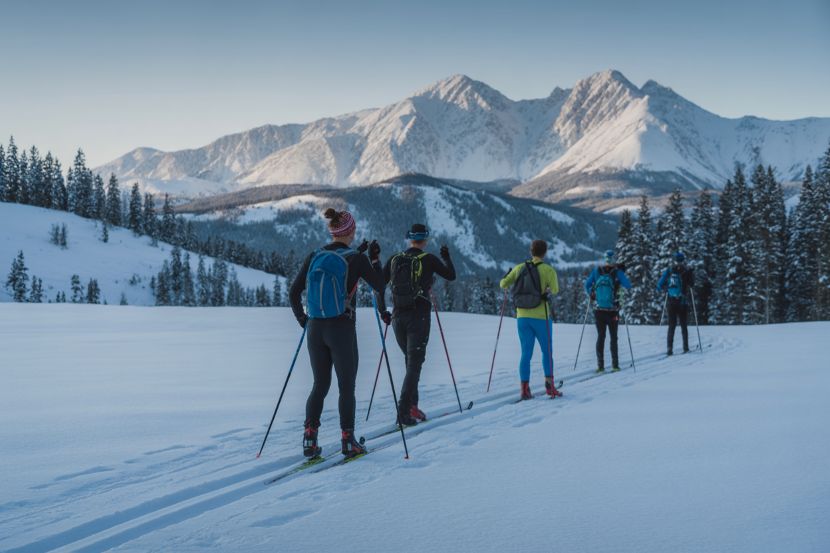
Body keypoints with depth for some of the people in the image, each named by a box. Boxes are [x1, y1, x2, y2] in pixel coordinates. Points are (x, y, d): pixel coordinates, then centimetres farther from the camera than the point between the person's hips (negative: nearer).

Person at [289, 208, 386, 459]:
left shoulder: (314, 256, 4)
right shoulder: (356, 259, -9)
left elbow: (294, 293, 7)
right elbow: (380, 287, 1)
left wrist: (303, 320, 18)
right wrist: (375, 258, 10)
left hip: (315, 329, 4)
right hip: (342, 330, -4)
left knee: (320, 384, 14)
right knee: (347, 386, 7)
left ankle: (309, 438, 7)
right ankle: (348, 441, 9)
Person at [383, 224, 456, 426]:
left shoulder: (394, 259, 5)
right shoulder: (428, 259, -6)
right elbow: (451, 276, 6)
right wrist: (446, 257, 21)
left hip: (398, 316, 4)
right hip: (419, 316, -4)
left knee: (410, 361, 20)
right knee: (415, 363, -3)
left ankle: (412, 406, 18)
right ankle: (404, 411, -13)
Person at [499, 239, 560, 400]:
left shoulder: (519, 268, 2)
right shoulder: (548, 270, -8)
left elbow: (503, 284, 7)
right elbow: (555, 289, -20)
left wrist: (508, 276, 26)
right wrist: (548, 292, 0)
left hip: (522, 316, 3)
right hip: (541, 316, -3)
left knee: (526, 353, 8)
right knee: (547, 351, 12)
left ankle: (525, 388, 2)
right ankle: (549, 386, 10)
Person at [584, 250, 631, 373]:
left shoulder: (596, 271, -1)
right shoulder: (617, 272, -9)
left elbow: (587, 285, 5)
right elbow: (628, 286, -6)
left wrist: (592, 296, 21)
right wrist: (622, 273, 6)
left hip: (598, 311, 2)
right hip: (613, 311, -2)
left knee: (600, 337, 9)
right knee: (613, 337, 9)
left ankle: (600, 365, 3)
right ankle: (615, 365, 8)